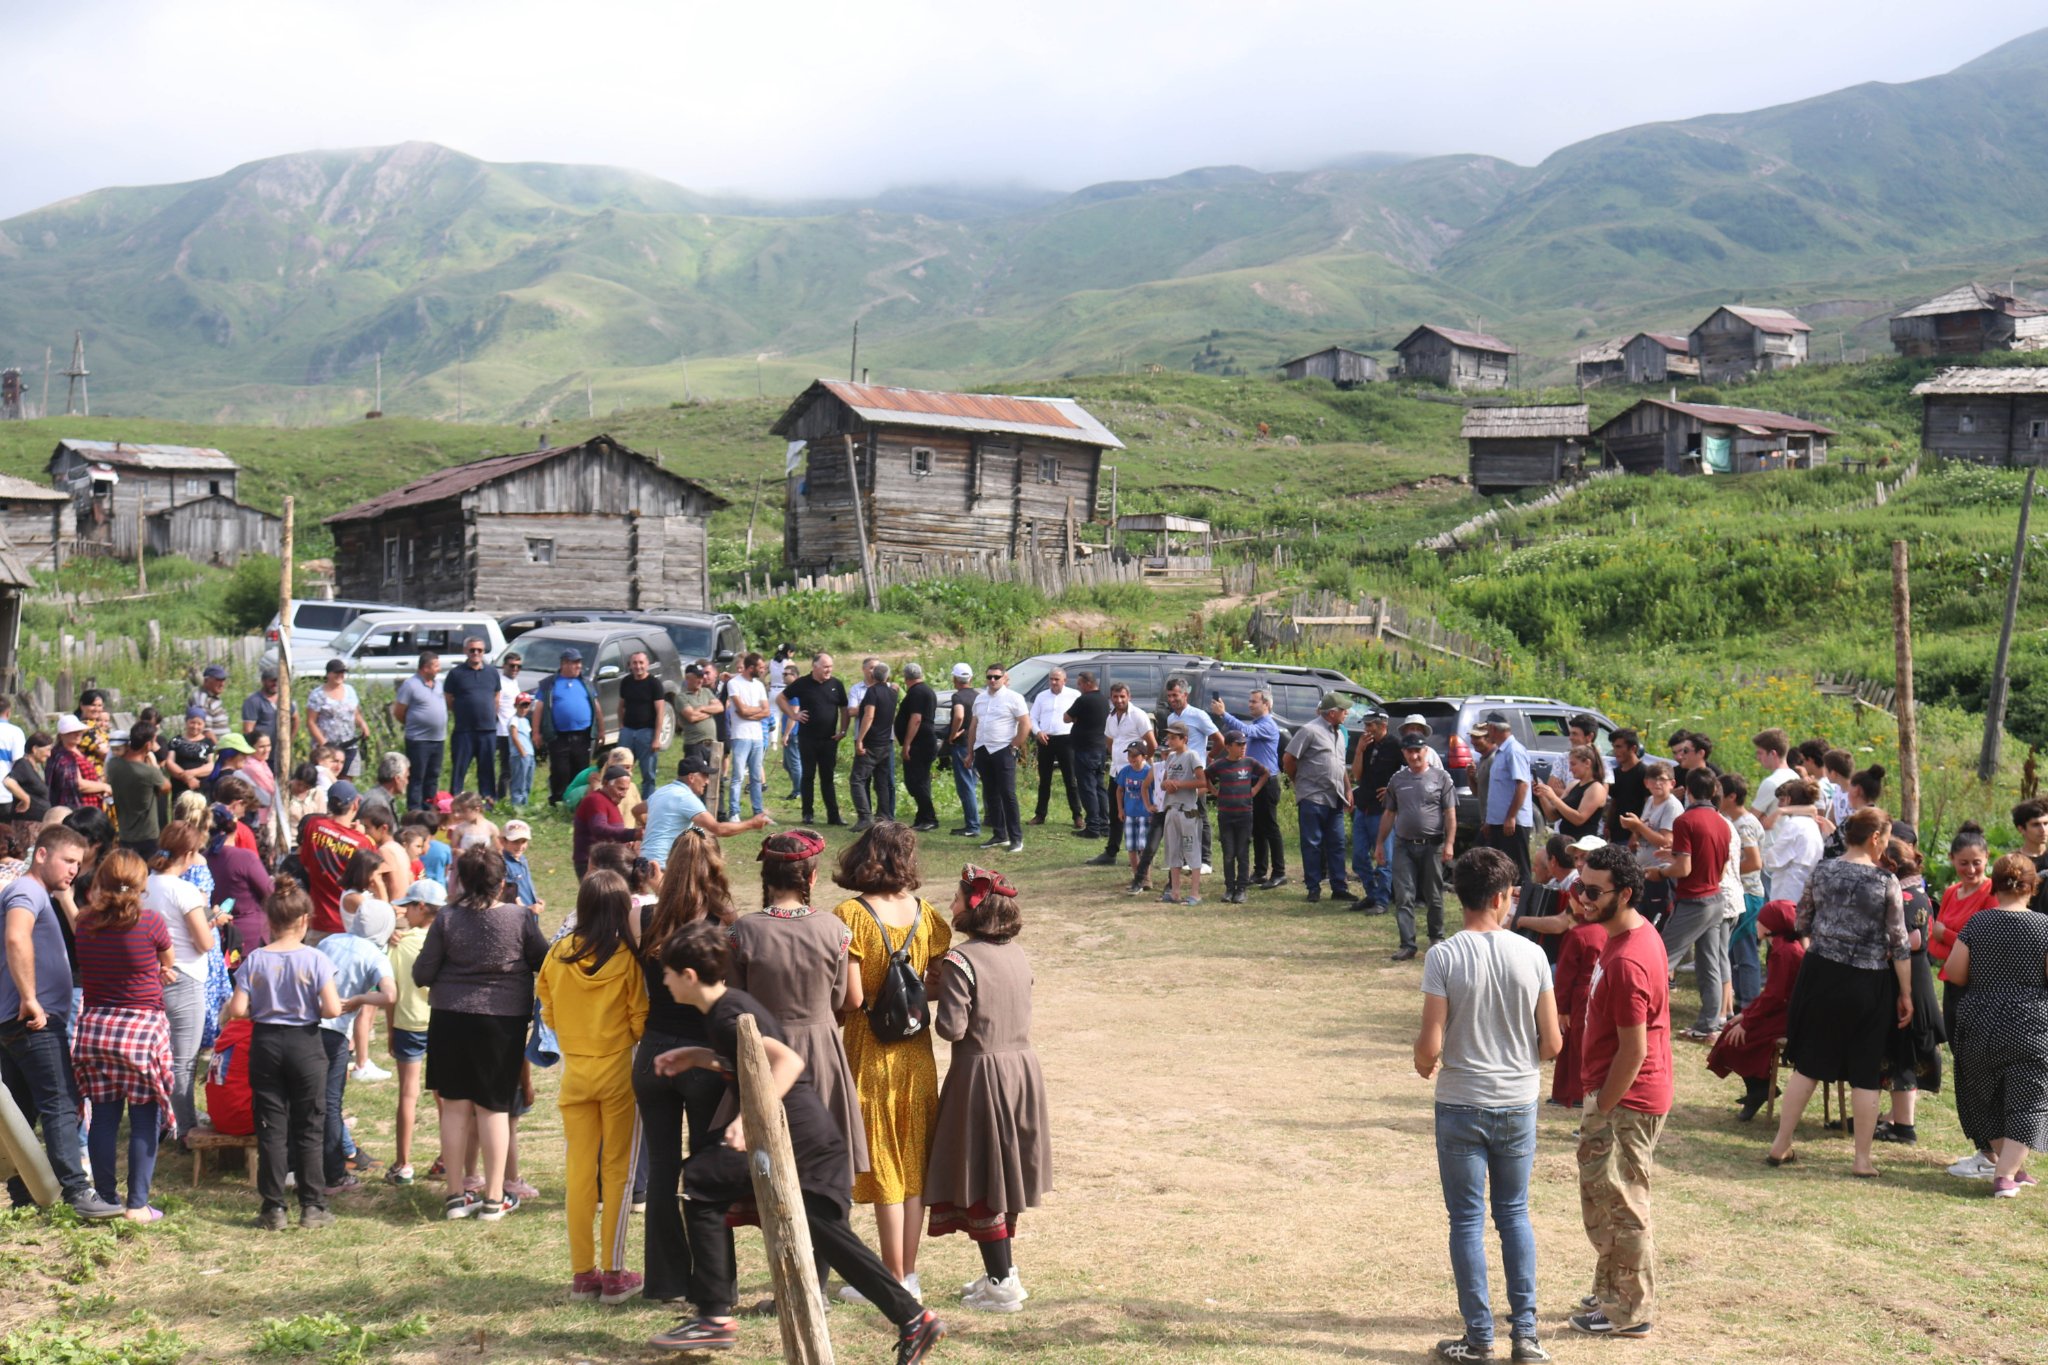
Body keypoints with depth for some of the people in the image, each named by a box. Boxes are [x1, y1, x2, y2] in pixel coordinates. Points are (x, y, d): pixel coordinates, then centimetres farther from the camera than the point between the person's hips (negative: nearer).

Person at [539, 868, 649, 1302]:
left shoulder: (558, 955, -2)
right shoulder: (627, 958, -13)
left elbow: (549, 1014, 6)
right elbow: (641, 1020, -10)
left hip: (574, 1070, 3)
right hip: (619, 1068, -3)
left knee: (579, 1171, 10)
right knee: (617, 1172, 6)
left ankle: (582, 1273, 14)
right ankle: (614, 1274, 7)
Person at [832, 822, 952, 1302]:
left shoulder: (851, 914, -14)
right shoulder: (925, 914, 0)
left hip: (870, 1050, -5)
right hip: (916, 1051, 5)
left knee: (884, 1166, 3)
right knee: (912, 1164, 12)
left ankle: (895, 1279, 9)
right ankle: (908, 1273, 20)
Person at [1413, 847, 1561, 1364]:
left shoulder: (1444, 957, -13)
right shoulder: (1531, 955, -6)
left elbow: (1431, 1045, -15)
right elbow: (1552, 1042, -3)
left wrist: (1423, 1065, 7)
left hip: (1461, 1107, -2)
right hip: (1519, 1106, 2)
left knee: (1468, 1220, 8)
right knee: (1514, 1213, 17)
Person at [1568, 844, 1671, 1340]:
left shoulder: (1626, 963, -27)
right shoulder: (1639, 932, 5)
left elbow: (1633, 1050, -24)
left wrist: (1601, 1109, -15)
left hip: (1627, 1100, -10)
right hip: (1620, 1093, 10)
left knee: (1620, 1205, 2)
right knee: (1603, 1197, 21)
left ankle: (1631, 1312, 14)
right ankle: (1612, 1290, 35)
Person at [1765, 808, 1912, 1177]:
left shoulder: (1823, 871, -1)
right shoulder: (1886, 881, -10)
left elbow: (1801, 924, 7)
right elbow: (1899, 944, -7)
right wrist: (1906, 995, 0)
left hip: (1820, 974, 3)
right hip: (1869, 984, -3)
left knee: (1808, 1064, 13)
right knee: (1865, 1073, 7)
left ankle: (1781, 1145, 15)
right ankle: (1862, 1160, 12)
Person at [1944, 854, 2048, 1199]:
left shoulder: (1978, 923, -2)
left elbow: (1954, 971, -2)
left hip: (1980, 1024, 2)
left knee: (1987, 1099, 16)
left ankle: (2013, 1167, 24)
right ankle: (2006, 1174, -8)